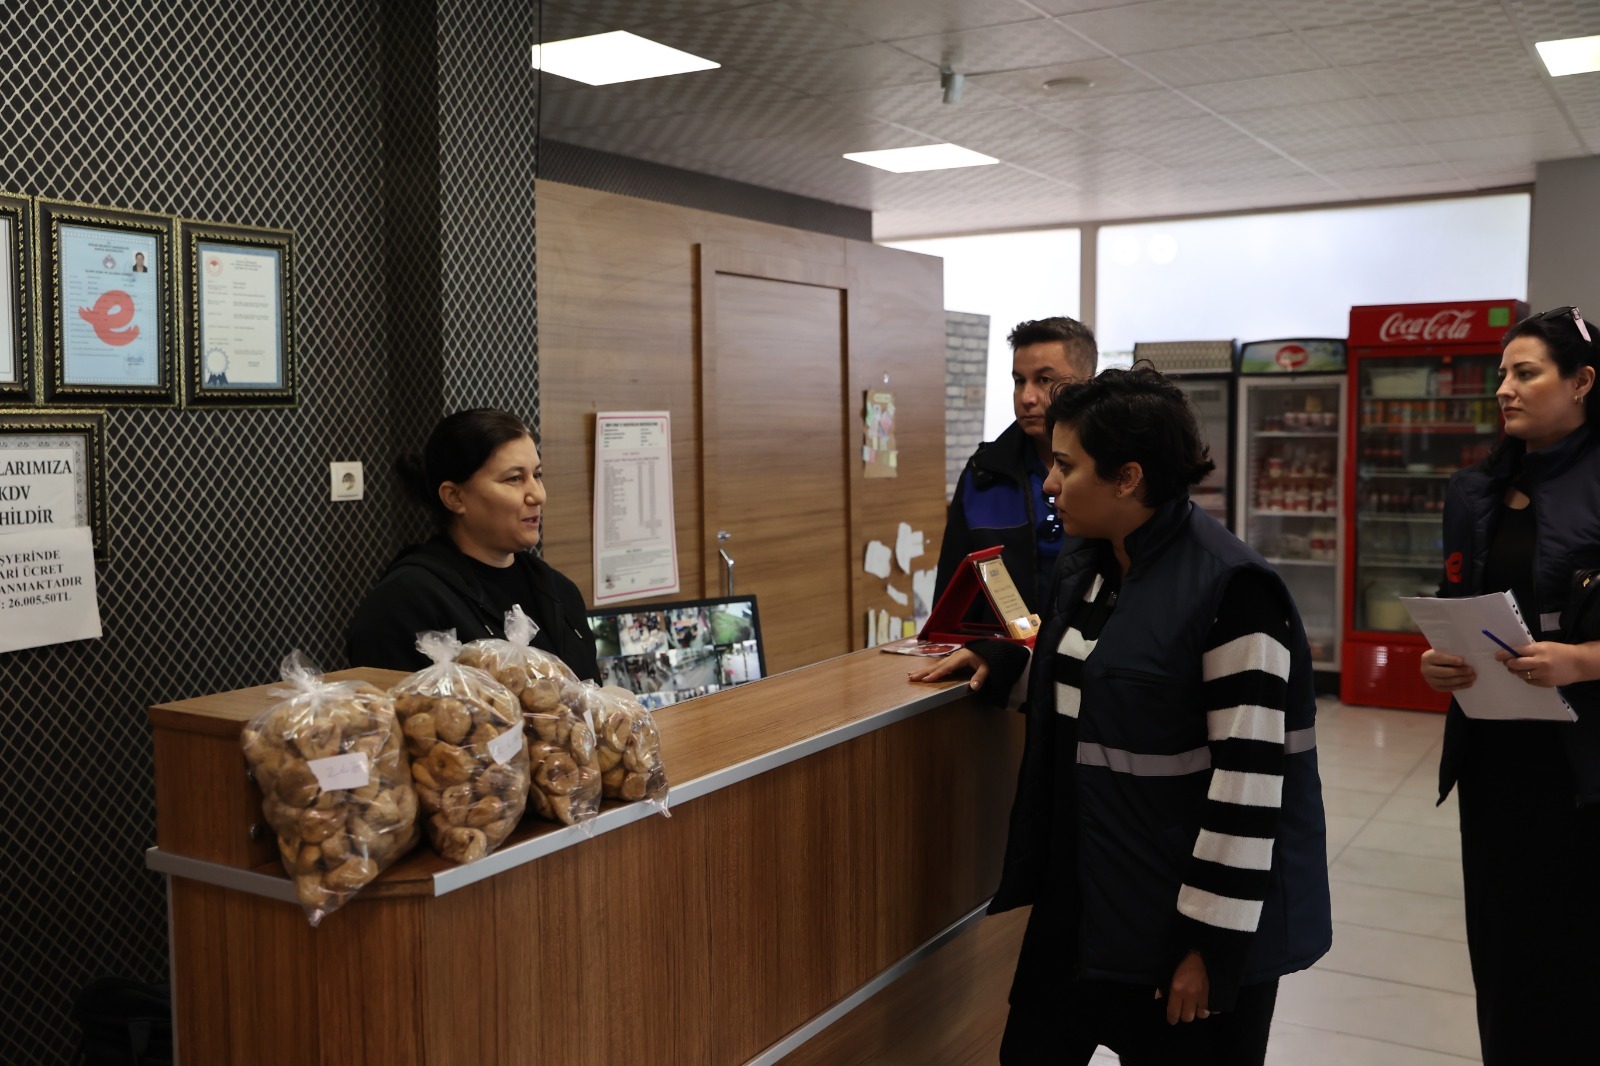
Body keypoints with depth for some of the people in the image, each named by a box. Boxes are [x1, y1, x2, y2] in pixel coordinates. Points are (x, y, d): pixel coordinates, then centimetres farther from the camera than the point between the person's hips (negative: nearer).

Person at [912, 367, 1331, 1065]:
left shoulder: (1230, 589, -21)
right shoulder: (1084, 564, 4)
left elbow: (1249, 778, -22)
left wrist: (1214, 942, -19)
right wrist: (1002, 656, 12)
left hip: (1186, 910, -8)